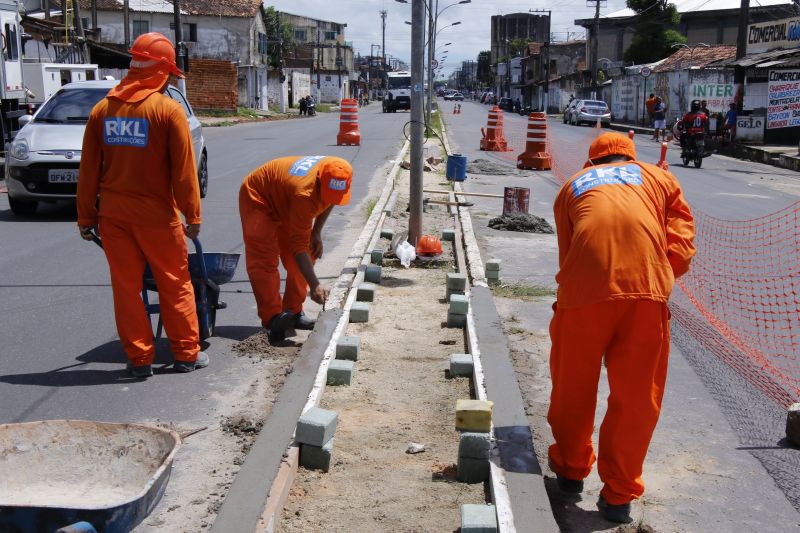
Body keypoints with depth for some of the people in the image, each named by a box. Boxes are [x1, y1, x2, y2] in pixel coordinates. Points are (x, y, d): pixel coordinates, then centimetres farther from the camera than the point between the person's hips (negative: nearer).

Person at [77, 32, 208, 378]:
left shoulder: (102, 109, 5)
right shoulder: (168, 109, -8)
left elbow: (88, 169, 6)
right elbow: (184, 169, -10)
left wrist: (86, 216, 12)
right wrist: (192, 215, -3)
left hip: (113, 215, 4)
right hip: (157, 214, -4)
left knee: (126, 287, 11)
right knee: (175, 286, 10)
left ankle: (139, 359, 15)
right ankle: (187, 354, 17)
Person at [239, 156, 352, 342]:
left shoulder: (334, 180, -22)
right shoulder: (304, 193, -43)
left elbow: (328, 202, 5)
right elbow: (299, 245, -41)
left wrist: (316, 233, -4)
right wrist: (315, 285, -45)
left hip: (283, 201, 8)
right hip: (258, 198, -8)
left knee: (302, 259, 3)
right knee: (264, 262, -17)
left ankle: (293, 312, 12)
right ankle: (272, 319, -13)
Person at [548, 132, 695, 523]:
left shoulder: (573, 186, 29)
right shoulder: (657, 177, 28)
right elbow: (681, 245, 14)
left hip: (583, 286, 1)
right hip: (646, 285, 0)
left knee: (574, 385, 17)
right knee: (637, 396, 10)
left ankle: (570, 469, 34)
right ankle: (619, 495, 17)